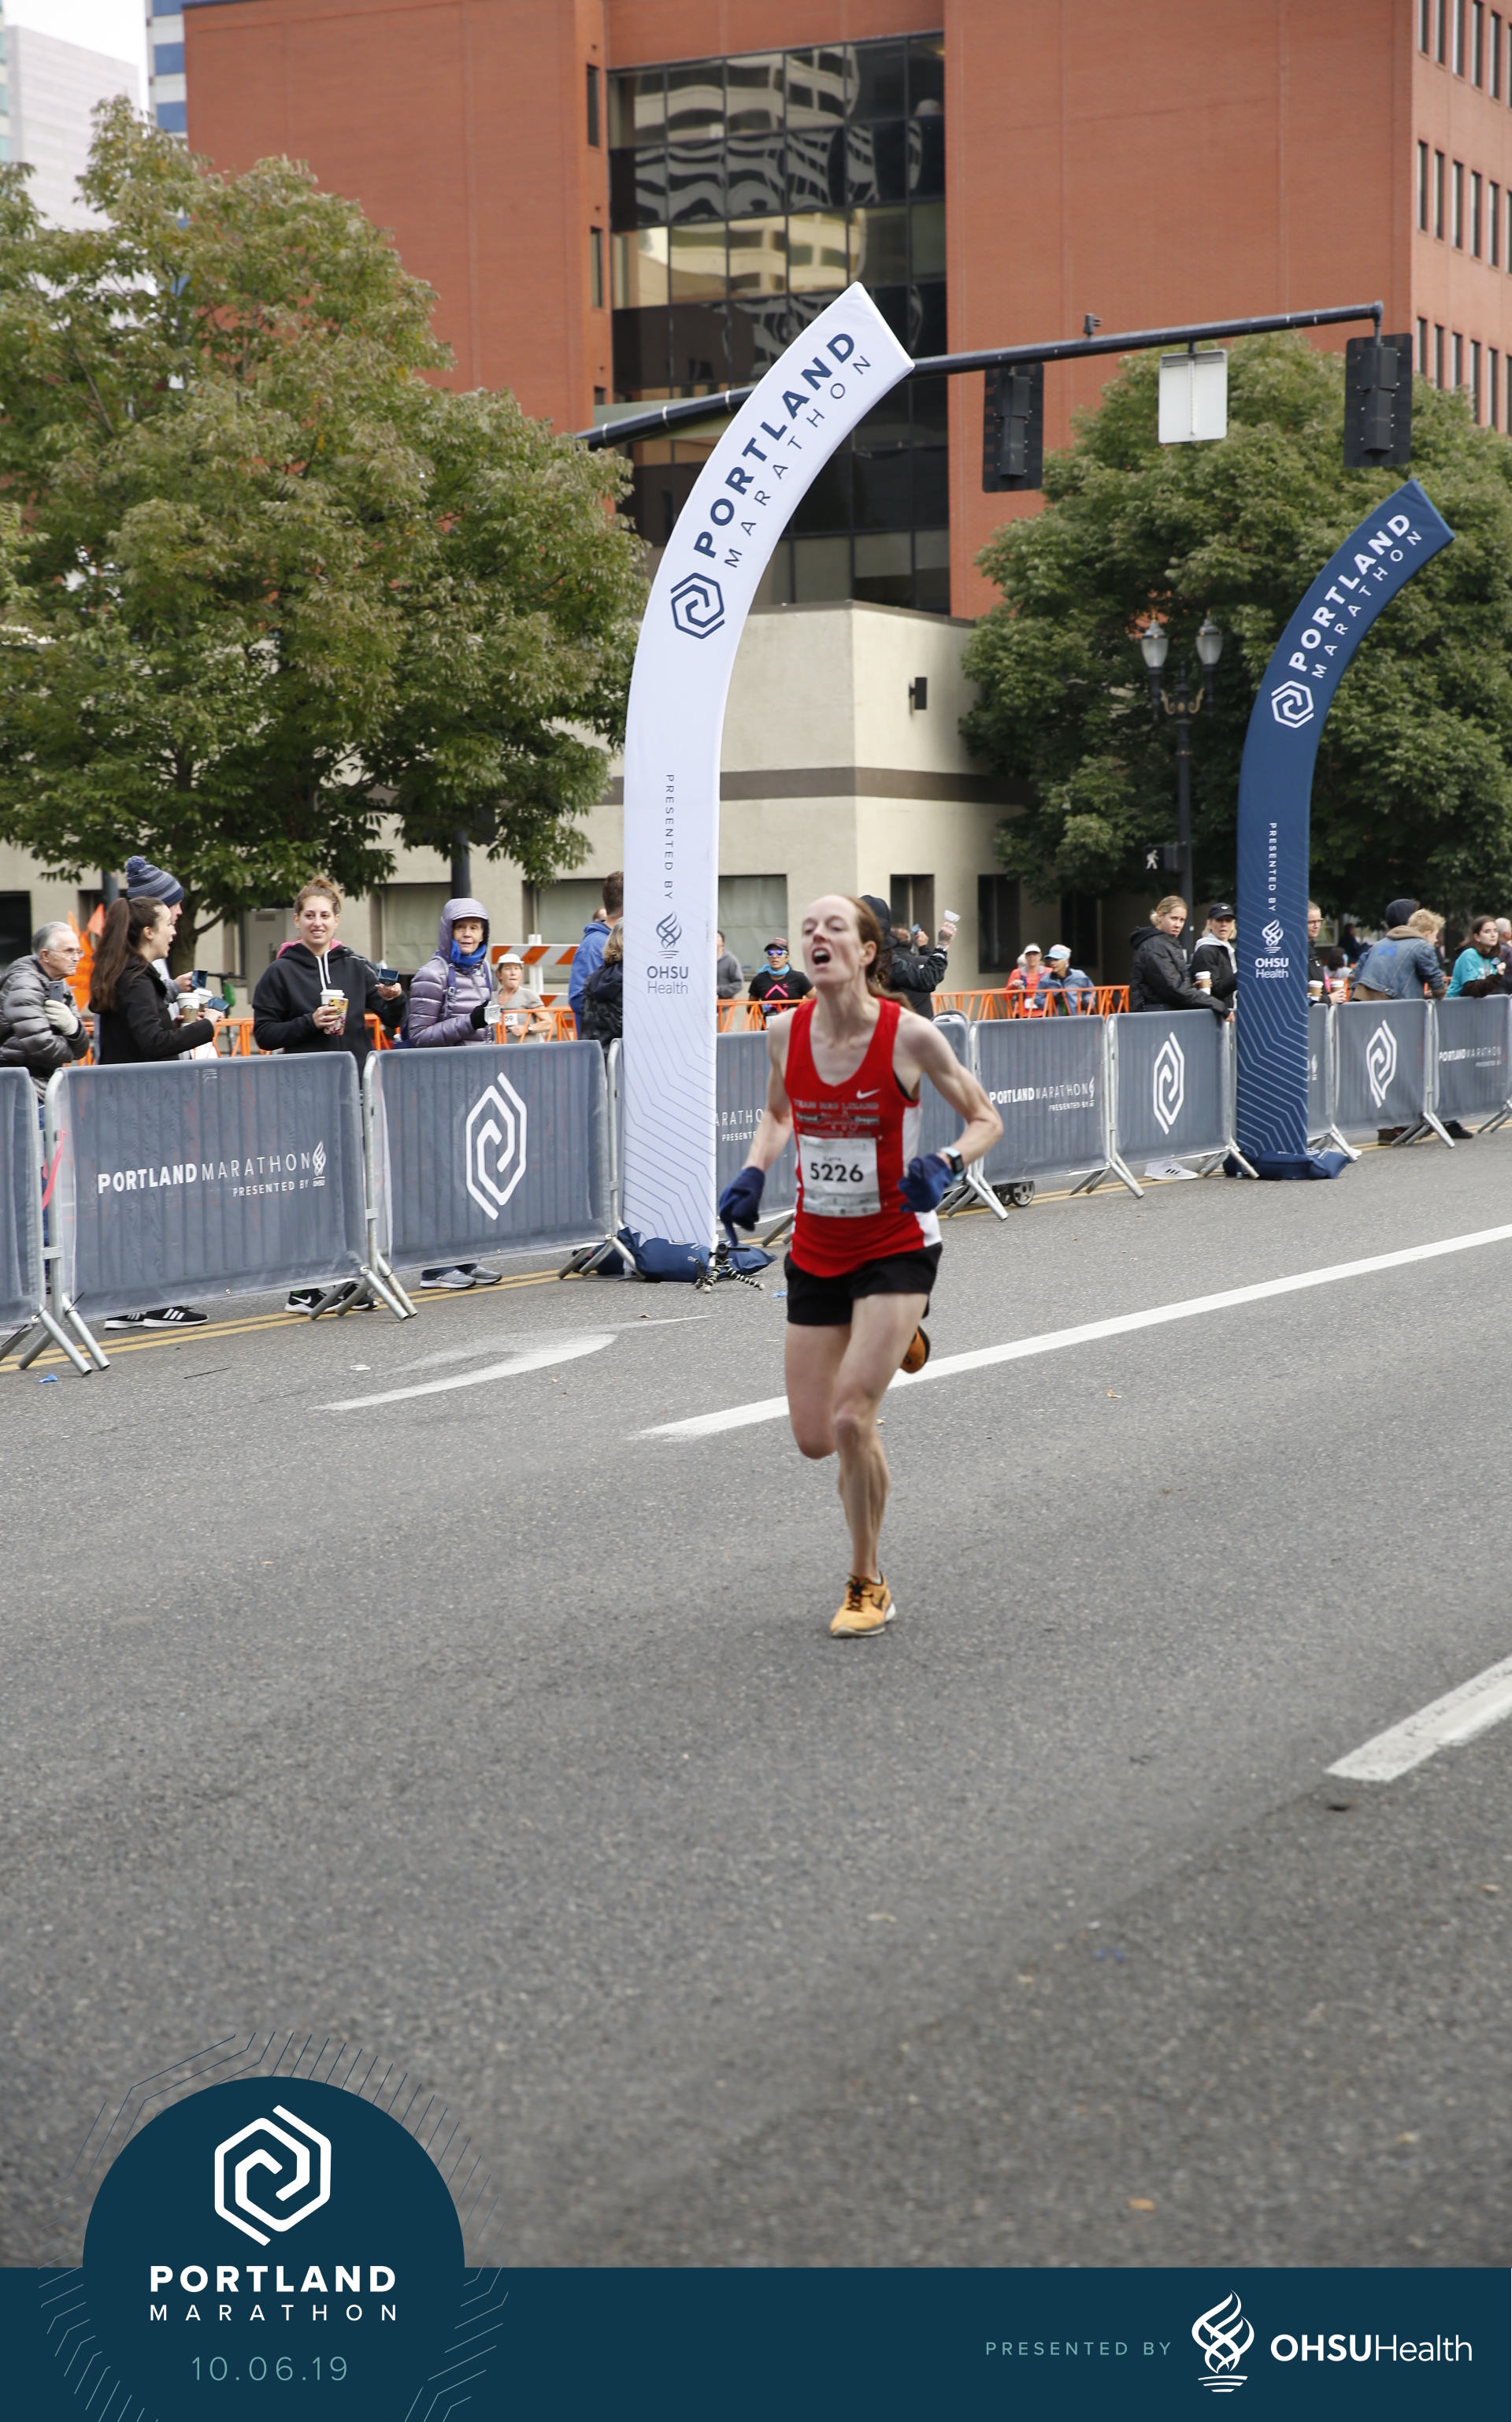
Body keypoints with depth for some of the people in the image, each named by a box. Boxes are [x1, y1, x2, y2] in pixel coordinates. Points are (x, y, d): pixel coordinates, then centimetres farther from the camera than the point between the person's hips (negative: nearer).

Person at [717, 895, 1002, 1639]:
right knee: (813, 1439, 7)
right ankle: (894, 1343, 40)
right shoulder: (786, 1032, -7)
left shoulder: (910, 1036, -17)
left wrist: (945, 1164, -24)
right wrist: (754, 1172, -5)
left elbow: (986, 1120, -4)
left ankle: (868, 1585, 5)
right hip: (815, 1251, 4)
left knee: (851, 1419, -18)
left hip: (896, 1248, -4)